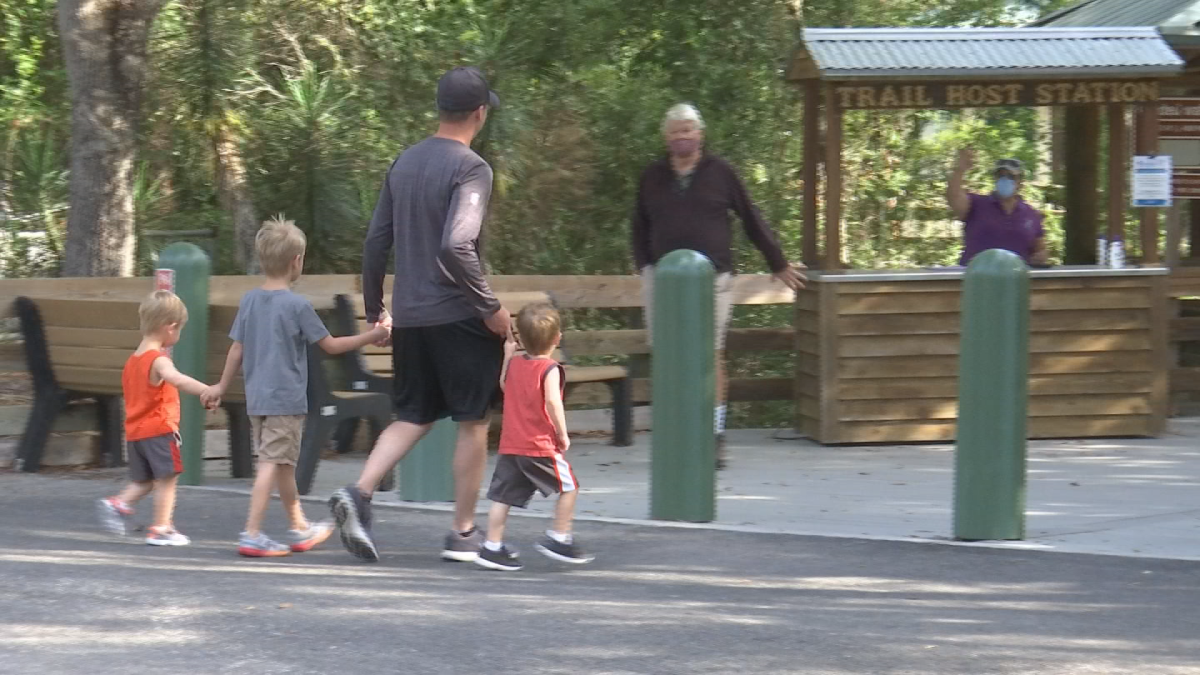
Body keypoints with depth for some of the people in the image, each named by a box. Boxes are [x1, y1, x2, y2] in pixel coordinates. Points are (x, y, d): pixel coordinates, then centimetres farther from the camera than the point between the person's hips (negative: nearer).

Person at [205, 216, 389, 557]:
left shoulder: (249, 301, 5)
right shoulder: (297, 305, -12)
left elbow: (237, 350, 9)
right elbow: (330, 345, -5)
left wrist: (221, 387, 21)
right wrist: (371, 336, 5)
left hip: (256, 398, 7)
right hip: (286, 399, -7)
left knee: (284, 464, 17)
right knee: (273, 464, -6)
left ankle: (300, 528, 30)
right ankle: (252, 535, -12)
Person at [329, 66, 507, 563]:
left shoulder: (404, 164, 10)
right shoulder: (471, 169, -13)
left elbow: (376, 241, 12)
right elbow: (456, 247, -24)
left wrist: (374, 308, 21)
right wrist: (490, 308, -16)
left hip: (408, 316, 7)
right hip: (457, 315, -6)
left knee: (413, 416, 14)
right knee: (473, 421, 7)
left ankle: (359, 493, -9)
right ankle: (463, 533, 12)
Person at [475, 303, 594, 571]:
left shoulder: (514, 363, 8)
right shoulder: (549, 369, -11)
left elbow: (504, 385, 26)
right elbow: (552, 402, -23)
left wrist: (507, 356, 31)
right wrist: (563, 434, -15)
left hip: (509, 445, 6)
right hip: (541, 446, -6)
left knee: (503, 495, 6)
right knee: (568, 487, 11)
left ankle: (492, 547, 2)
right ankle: (559, 539, 12)